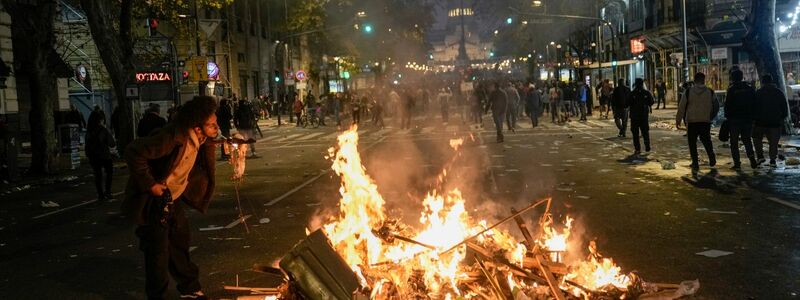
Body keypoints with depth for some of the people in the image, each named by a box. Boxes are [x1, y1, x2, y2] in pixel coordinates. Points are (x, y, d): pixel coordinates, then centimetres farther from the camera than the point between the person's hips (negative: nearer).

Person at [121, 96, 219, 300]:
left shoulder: (198, 140, -4)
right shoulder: (174, 138, -31)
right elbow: (134, 153, -31)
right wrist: (150, 184, -27)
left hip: (173, 199, 9)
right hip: (154, 202, -9)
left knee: (180, 245, 19)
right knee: (158, 252, 0)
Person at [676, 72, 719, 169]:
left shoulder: (688, 92, -4)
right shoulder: (710, 92, 1)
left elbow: (681, 107, -3)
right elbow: (715, 106, 9)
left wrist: (678, 120, 5)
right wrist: (711, 117, 23)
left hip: (692, 121, -2)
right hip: (706, 121, 2)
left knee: (692, 142, 7)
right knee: (706, 139, 21)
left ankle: (695, 163, 4)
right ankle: (711, 156, 7)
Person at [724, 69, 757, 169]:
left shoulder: (731, 90, -9)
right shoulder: (750, 89, 5)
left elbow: (727, 105, -9)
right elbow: (754, 105, 8)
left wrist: (727, 117, 1)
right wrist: (752, 117, 13)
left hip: (734, 119, -4)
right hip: (748, 119, 4)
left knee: (734, 142, 3)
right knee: (747, 140, 16)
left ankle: (737, 163, -1)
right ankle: (752, 158, -1)